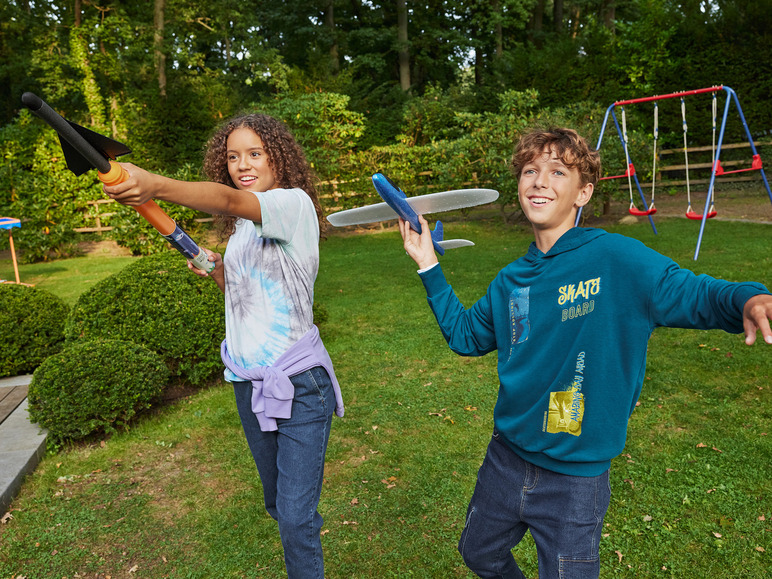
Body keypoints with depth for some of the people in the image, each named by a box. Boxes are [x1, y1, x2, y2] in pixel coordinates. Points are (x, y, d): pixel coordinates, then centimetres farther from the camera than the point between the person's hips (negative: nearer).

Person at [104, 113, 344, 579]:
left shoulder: (294, 204, -12)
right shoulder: (241, 226, 12)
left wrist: (155, 185, -47)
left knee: (296, 515, -2)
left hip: (298, 382, -7)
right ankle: (311, 529, 50)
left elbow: (230, 200, -33)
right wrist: (216, 272, 4)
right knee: (278, 501, 23)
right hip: (248, 381, 8)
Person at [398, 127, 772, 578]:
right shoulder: (512, 281, 0)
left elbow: (694, 295, -18)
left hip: (576, 478, -5)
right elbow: (465, 335, 11)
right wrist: (429, 266, 6)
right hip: (506, 460, 6)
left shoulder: (617, 259, -16)